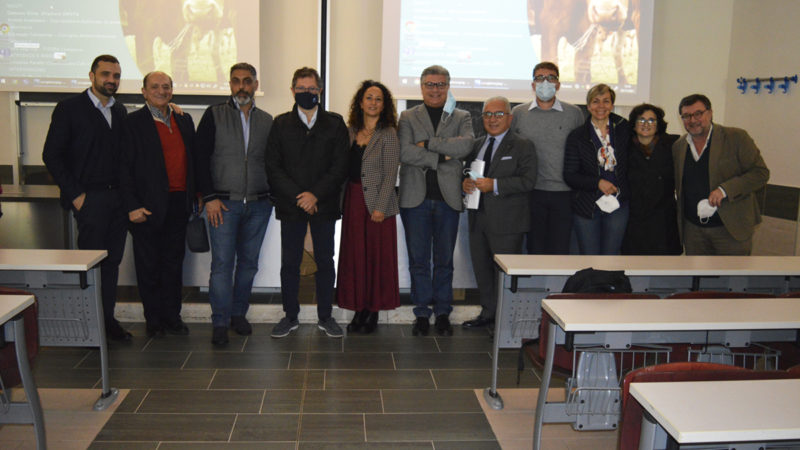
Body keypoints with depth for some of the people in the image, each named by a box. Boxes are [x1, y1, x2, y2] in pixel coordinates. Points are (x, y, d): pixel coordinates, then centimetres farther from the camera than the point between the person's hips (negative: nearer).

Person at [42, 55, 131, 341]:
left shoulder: (120, 111, 13)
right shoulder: (69, 108, -3)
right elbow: (51, 155, -6)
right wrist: (75, 194, -10)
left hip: (119, 198, 5)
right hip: (90, 199, -5)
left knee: (112, 261, 9)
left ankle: (107, 319, 18)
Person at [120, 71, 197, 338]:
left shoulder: (184, 121, 12)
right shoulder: (133, 122, -3)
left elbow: (192, 160, 16)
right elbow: (125, 168, -6)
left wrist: (195, 196, 9)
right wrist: (132, 206, -12)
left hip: (178, 203, 4)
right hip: (149, 205, -4)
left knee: (174, 262, 11)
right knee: (149, 264, 6)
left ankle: (172, 317, 22)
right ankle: (153, 320, 18)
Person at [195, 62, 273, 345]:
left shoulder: (267, 121, 11)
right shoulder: (214, 115, 3)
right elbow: (201, 158, -1)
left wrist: (274, 195, 3)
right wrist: (210, 197, -9)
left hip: (258, 204, 3)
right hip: (223, 203, -3)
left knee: (249, 262, 9)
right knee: (222, 263, -4)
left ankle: (239, 314, 23)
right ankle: (220, 322, 5)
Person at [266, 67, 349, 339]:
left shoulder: (335, 124, 6)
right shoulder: (281, 124, 7)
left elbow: (340, 166, -1)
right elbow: (273, 166, 0)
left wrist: (316, 194, -12)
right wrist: (298, 196, -11)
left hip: (324, 204, 0)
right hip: (290, 204, 1)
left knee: (325, 261, 6)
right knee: (289, 262, 5)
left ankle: (325, 317, 17)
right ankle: (290, 316, 18)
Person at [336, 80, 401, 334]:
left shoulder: (388, 134, -5)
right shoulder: (350, 131, 9)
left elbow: (390, 174, -9)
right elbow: (343, 167, 10)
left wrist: (380, 207, -15)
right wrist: (341, 200, 2)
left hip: (377, 202, -5)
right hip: (352, 200, 5)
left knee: (377, 255, 2)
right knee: (355, 255, 8)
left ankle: (374, 311, 13)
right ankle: (359, 310, 19)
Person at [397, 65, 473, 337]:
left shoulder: (461, 117, 11)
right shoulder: (408, 117, 9)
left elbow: (465, 145, -11)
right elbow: (404, 152, -8)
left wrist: (427, 144, -12)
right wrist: (441, 156, -11)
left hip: (448, 198, 1)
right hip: (416, 198, 0)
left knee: (445, 260, 7)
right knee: (418, 260, 5)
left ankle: (443, 313, 18)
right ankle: (422, 313, 16)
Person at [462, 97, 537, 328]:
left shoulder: (523, 146, -5)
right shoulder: (477, 145, 16)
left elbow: (528, 181, -15)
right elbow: (468, 170, 24)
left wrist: (494, 185, -22)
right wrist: (465, 182, 0)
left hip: (506, 222, -7)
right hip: (478, 218, 7)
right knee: (481, 266, 15)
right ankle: (488, 312, 29)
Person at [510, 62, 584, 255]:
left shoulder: (574, 113, 5)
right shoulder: (518, 113, 7)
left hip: (563, 193, 0)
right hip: (532, 193, 1)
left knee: (560, 251, 1)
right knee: (535, 250, 6)